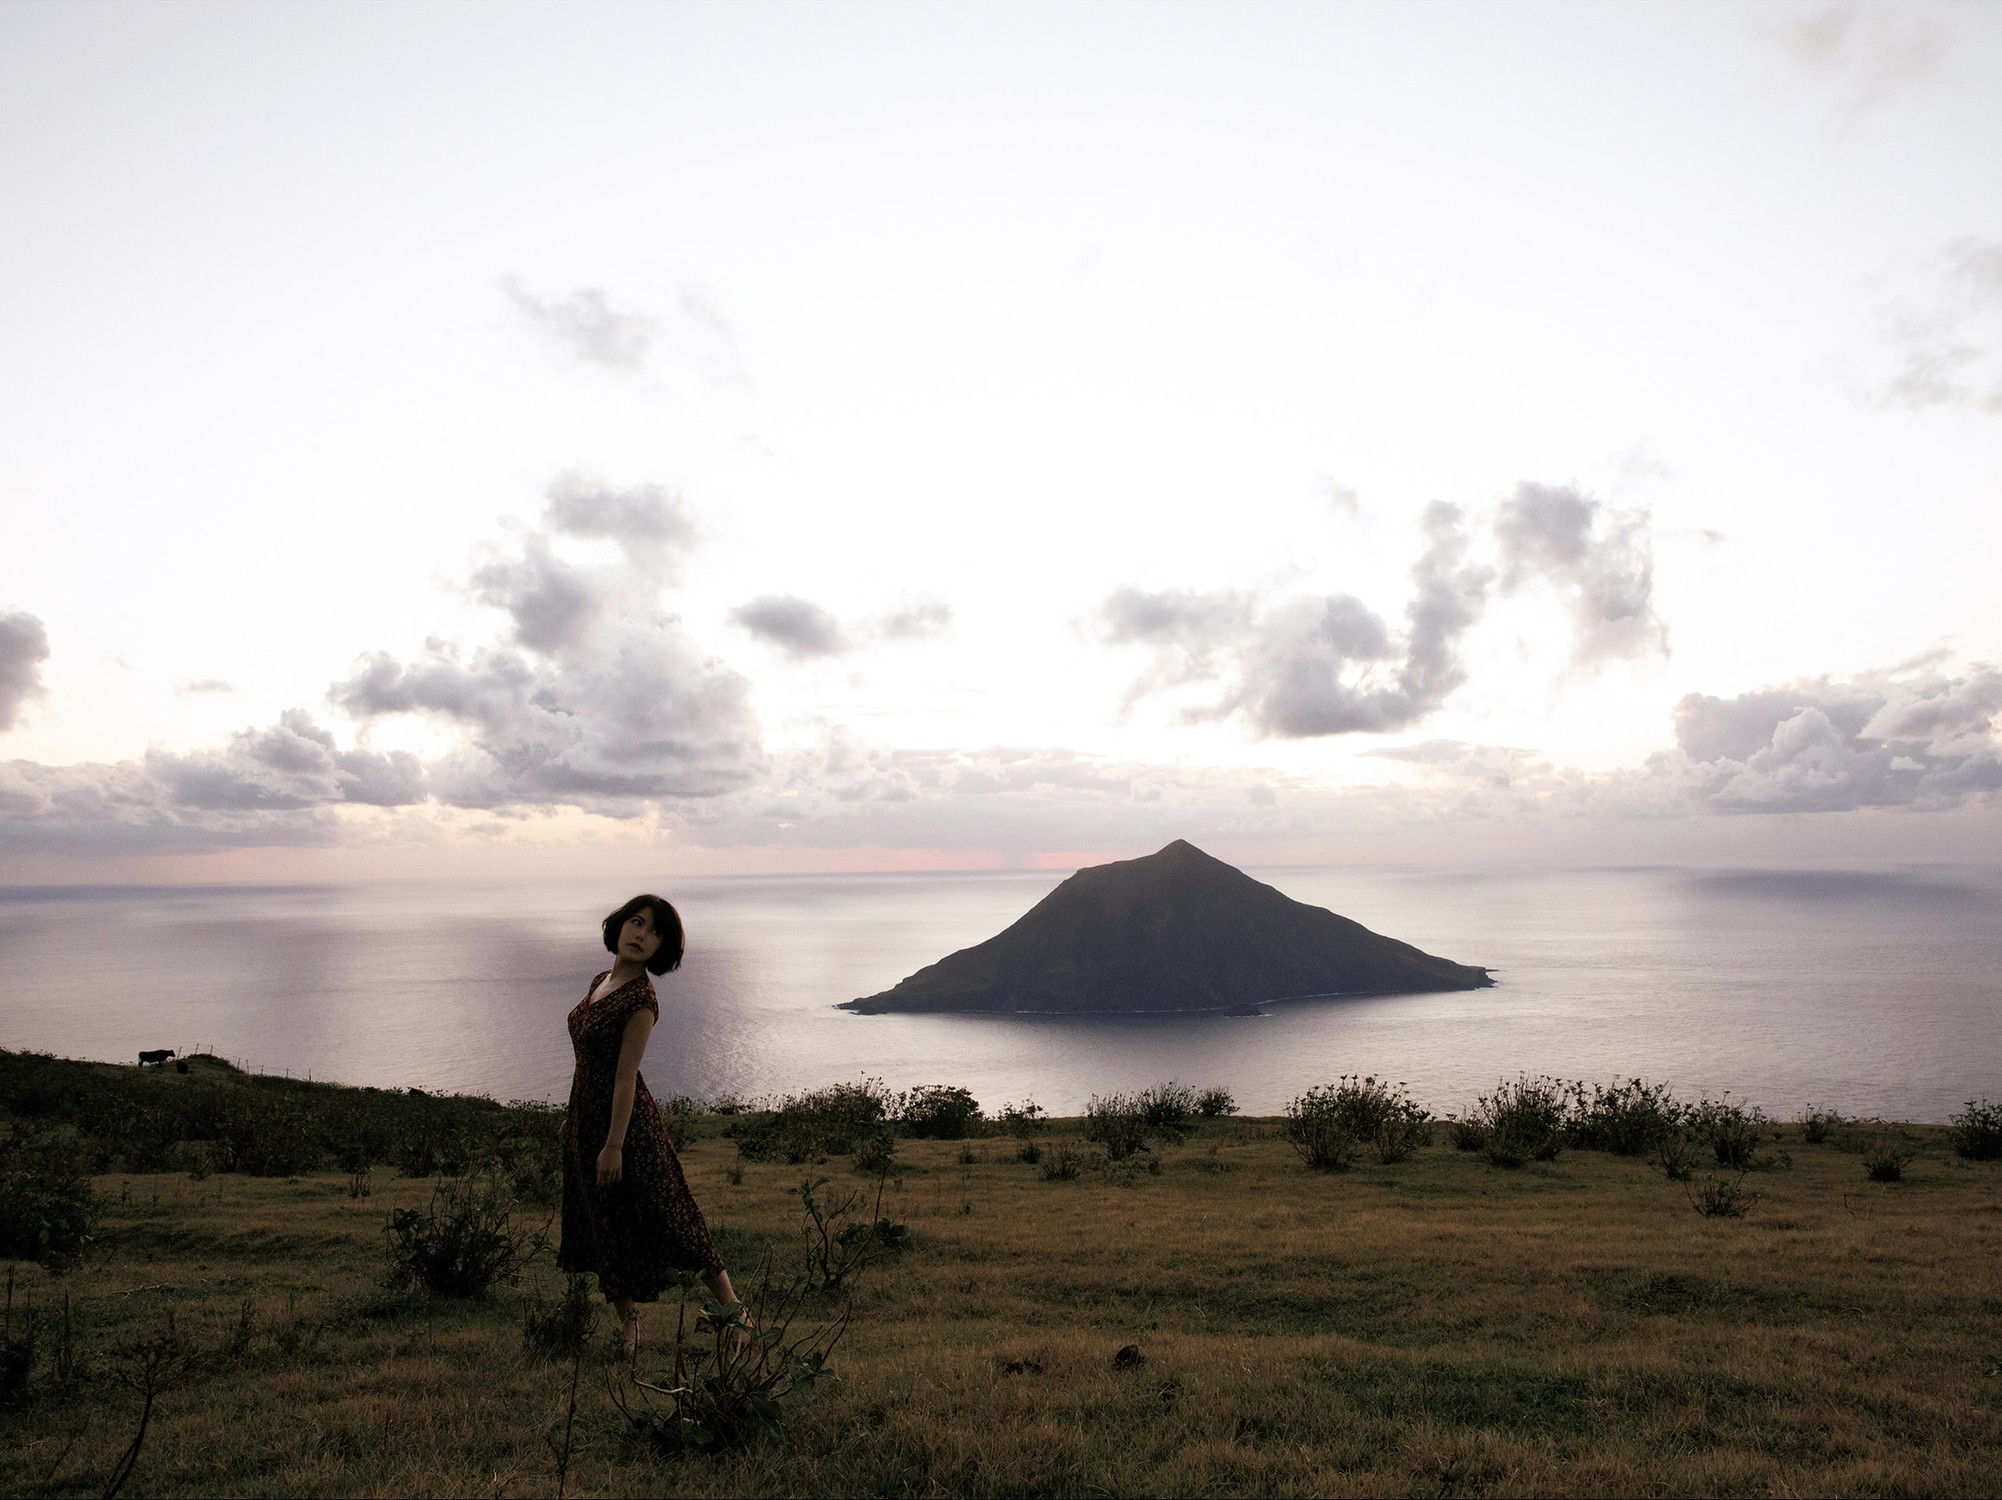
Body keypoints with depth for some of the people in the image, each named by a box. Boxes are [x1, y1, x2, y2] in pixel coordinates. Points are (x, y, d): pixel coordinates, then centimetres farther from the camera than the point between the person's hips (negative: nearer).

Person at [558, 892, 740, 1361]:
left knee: (664, 1220, -1)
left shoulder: (641, 997, -18)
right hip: (587, 1116, 8)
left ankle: (734, 1315, 10)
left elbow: (626, 1076, -21)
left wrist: (614, 1145, -20)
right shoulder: (601, 980, 6)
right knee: (606, 1228, 15)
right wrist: (573, 1118, 19)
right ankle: (629, 1329, 29)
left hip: (624, 1118, -8)